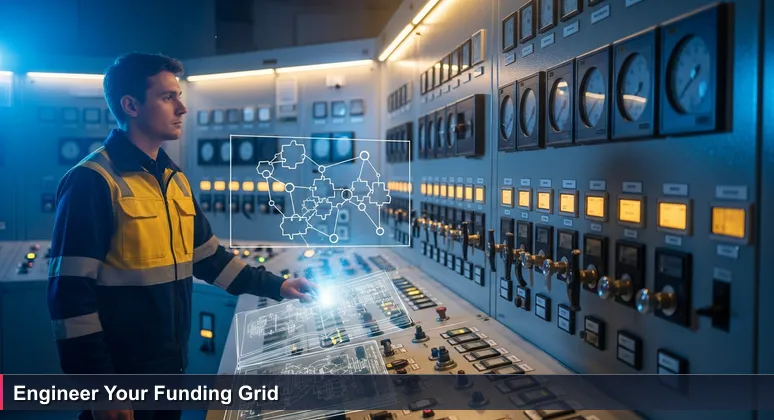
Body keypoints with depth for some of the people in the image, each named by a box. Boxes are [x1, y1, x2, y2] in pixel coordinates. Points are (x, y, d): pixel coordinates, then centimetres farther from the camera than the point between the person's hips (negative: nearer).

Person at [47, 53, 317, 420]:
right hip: (120, 375, -7)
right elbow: (70, 293, -19)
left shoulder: (175, 179, 9)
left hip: (170, 365, 8)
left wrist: (275, 286, 12)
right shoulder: (93, 181, -16)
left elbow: (207, 256, 17)